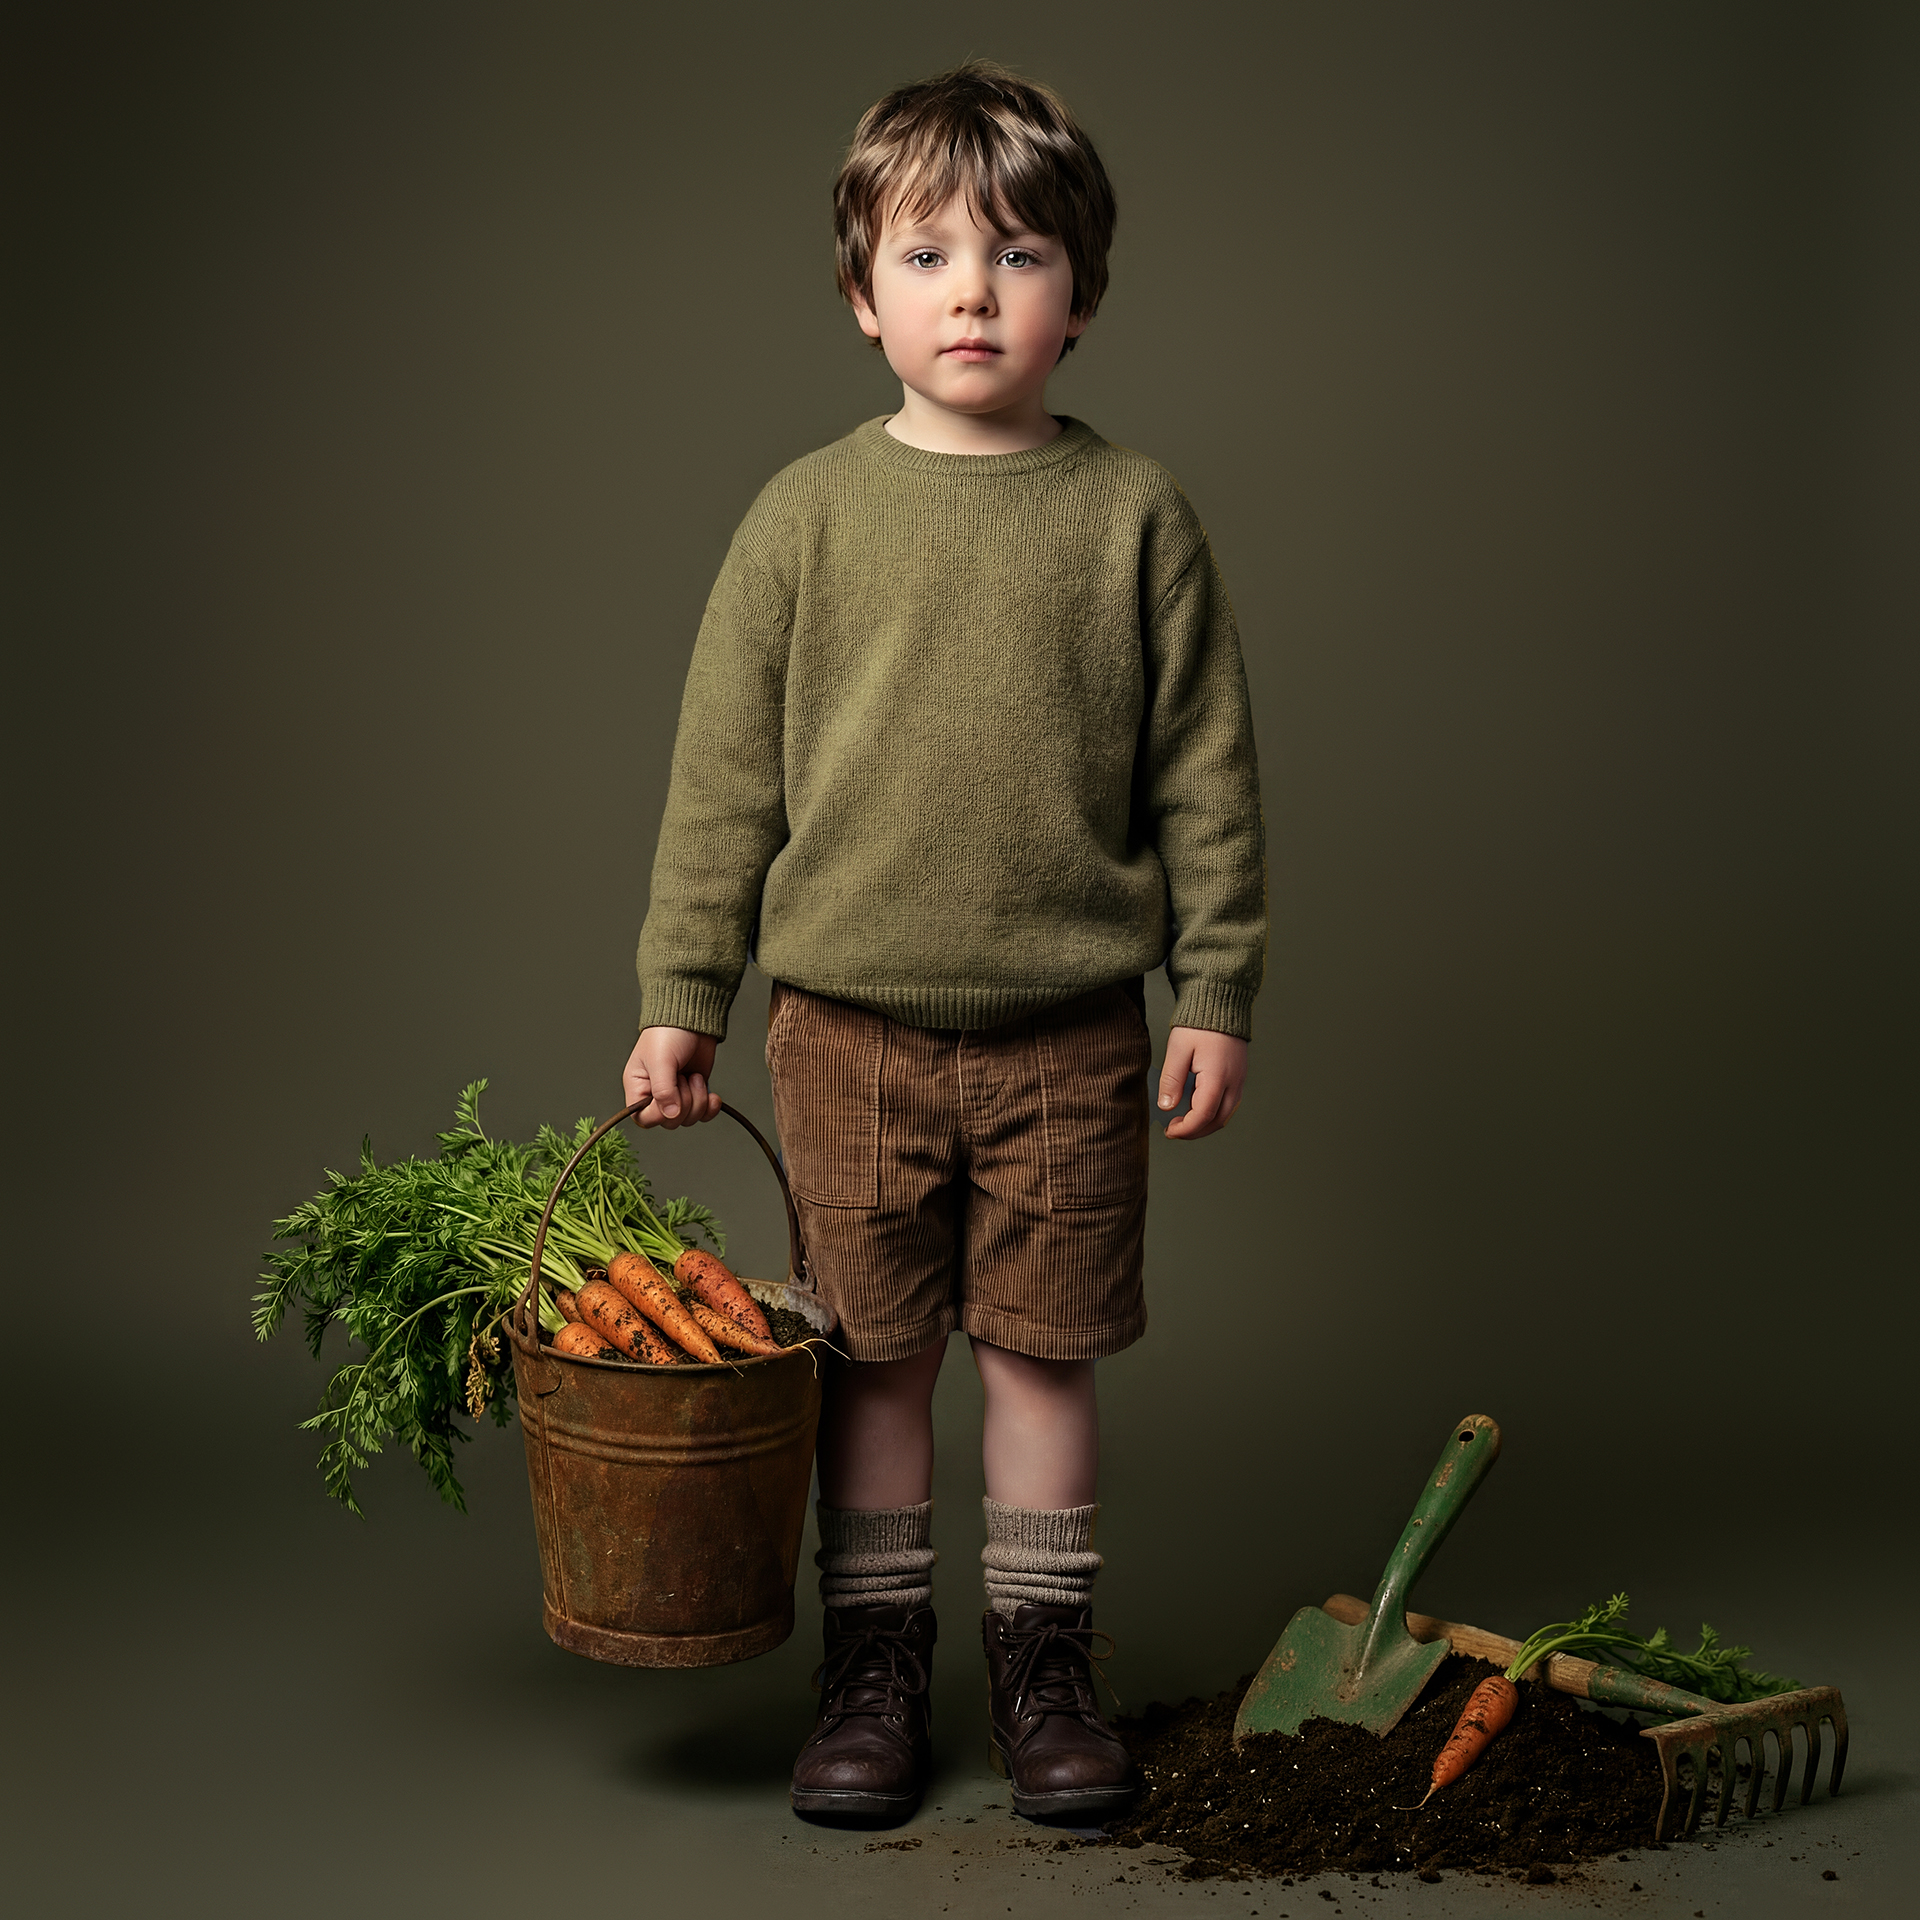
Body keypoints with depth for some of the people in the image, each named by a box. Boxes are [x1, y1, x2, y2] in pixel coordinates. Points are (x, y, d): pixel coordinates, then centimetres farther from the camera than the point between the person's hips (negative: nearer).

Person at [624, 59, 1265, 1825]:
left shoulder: (1133, 512, 1)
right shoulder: (810, 515, 1)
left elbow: (1205, 766, 4)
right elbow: (724, 770, 3)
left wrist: (1219, 989, 2)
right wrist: (680, 997, 2)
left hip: (1073, 1029, 0)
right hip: (853, 1022, 0)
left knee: (1043, 1349, 9)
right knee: (874, 1357, 8)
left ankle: (1043, 1664, 24)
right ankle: (873, 1669, 23)